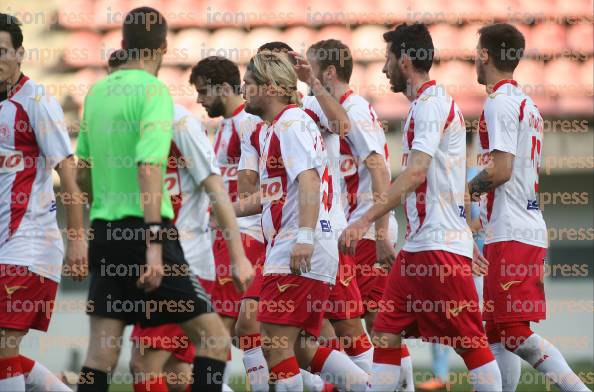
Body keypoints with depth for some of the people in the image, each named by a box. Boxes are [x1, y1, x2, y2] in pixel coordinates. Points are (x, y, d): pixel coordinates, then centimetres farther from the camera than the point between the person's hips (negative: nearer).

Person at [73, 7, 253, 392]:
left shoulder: (97, 92, 11)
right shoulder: (154, 91, -9)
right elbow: (149, 167, -21)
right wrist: (154, 243, -25)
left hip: (103, 230, 7)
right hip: (144, 230, -7)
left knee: (101, 353, 5)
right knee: (214, 337, 2)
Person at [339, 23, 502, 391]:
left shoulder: (432, 103, -12)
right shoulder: (426, 104, 18)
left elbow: (416, 172, -24)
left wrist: (366, 220, -27)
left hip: (440, 244, -10)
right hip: (417, 244, 10)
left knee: (469, 341, -6)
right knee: (386, 333, 7)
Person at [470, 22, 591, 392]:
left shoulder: (500, 102, -11)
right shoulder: (528, 104, 18)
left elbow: (501, 169, -20)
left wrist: (467, 188, -4)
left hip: (510, 233, -10)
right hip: (531, 228, 10)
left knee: (515, 333, -12)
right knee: (498, 333, 10)